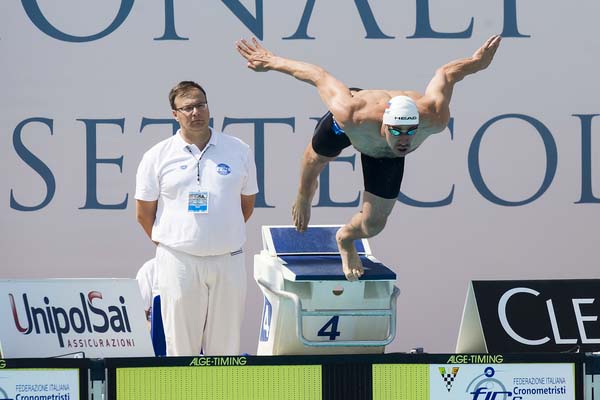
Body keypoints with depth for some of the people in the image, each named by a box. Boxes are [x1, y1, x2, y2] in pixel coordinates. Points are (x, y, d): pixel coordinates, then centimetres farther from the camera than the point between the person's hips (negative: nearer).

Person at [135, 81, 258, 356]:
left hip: (228, 260, 2)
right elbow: (144, 212, 8)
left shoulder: (239, 151, 7)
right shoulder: (157, 157, 2)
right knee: (181, 345, 0)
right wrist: (169, 243, 9)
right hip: (179, 261, -2)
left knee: (225, 344, 4)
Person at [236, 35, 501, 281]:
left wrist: (475, 62, -8)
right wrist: (272, 62, -23)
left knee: (373, 224, 4)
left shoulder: (435, 119, -46)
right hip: (341, 130, -2)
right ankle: (303, 199, 70)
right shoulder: (351, 115, -51)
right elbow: (319, 76, -35)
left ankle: (346, 239, 43)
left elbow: (445, 75, -27)